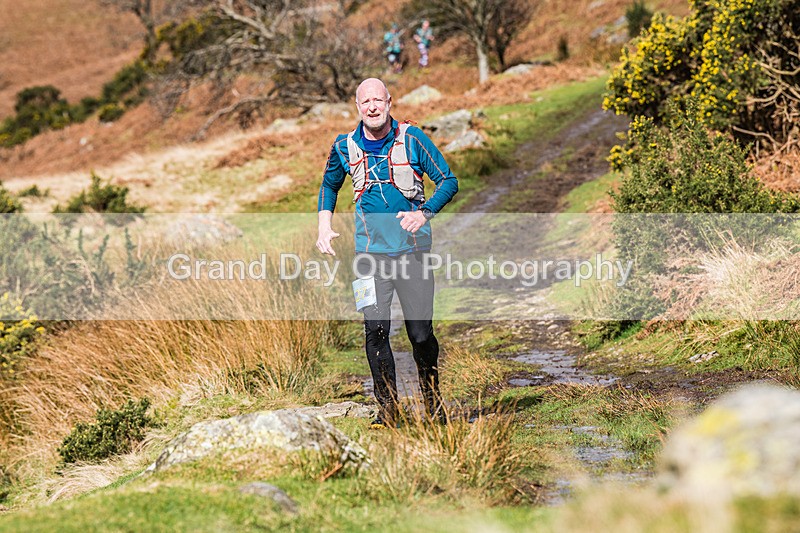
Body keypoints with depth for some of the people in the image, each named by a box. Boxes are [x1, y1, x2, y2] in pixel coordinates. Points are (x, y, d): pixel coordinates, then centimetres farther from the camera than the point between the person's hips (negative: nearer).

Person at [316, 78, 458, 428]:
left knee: (421, 334, 0)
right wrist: (324, 226, 10)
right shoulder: (345, 147, 5)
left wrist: (424, 214, -16)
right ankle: (387, 409, 2)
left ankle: (433, 404, 20)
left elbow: (449, 181, 0)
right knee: (375, 330, -9)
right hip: (371, 250, 2)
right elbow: (329, 186, 24)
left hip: (412, 248, -1)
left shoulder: (411, 139, -3)